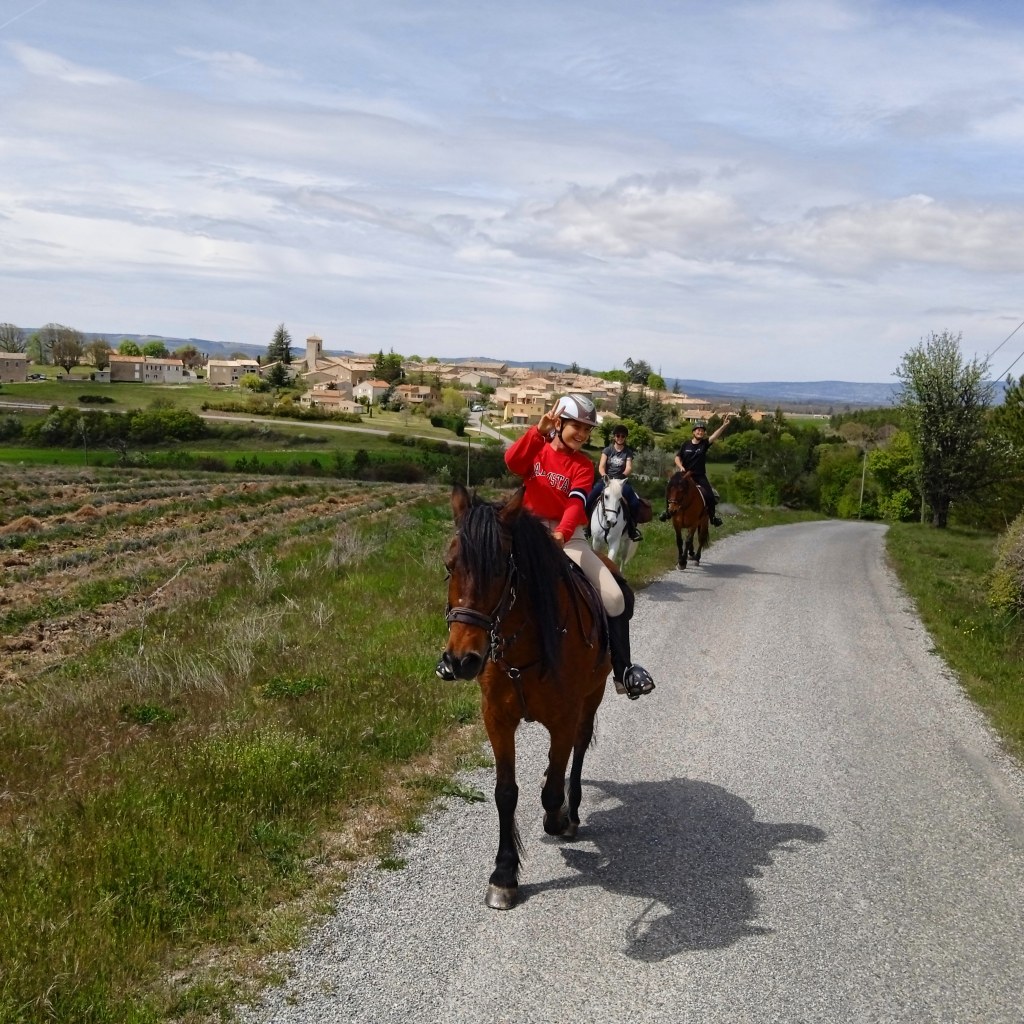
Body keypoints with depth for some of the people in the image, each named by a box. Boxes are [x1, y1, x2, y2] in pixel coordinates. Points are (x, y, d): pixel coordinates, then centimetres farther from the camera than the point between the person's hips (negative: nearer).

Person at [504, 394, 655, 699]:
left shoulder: (582, 465, 4)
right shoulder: (537, 449, 4)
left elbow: (576, 503, -15)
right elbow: (512, 461, -20)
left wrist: (562, 533, -34)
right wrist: (539, 431, -32)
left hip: (568, 536, 1)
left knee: (615, 596, -9)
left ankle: (623, 672, 5)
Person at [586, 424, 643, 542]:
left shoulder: (628, 452, 7)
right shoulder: (607, 450, 7)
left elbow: (629, 468, -7)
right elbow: (601, 466, -3)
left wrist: (623, 475, -29)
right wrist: (604, 475, -26)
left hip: (621, 481, 0)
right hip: (606, 480, 0)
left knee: (635, 503, -26)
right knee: (589, 500, -24)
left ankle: (632, 527, -6)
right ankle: (588, 525, -3)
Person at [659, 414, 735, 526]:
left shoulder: (705, 443, -3)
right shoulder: (686, 445, 0)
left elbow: (715, 436, -19)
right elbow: (677, 457, 7)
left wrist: (724, 425, -34)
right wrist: (680, 467, -13)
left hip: (700, 476, -1)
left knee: (710, 496, -12)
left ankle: (712, 516, 8)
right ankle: (668, 512, 18)